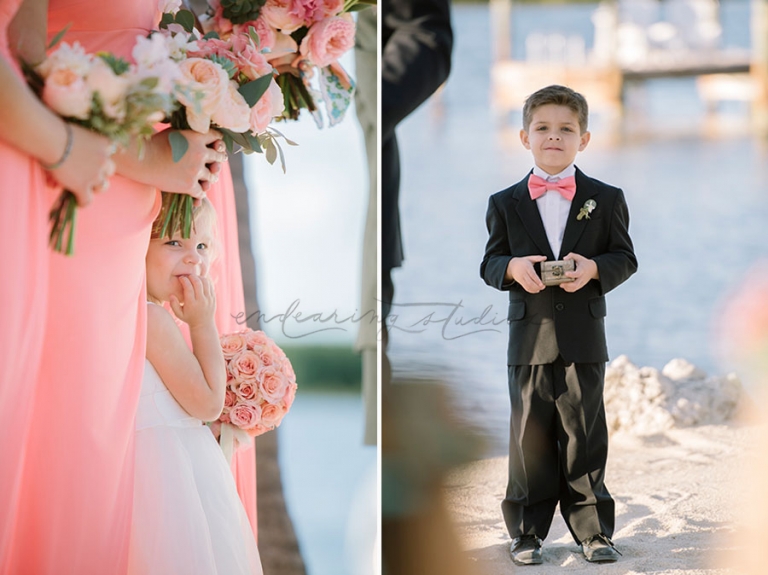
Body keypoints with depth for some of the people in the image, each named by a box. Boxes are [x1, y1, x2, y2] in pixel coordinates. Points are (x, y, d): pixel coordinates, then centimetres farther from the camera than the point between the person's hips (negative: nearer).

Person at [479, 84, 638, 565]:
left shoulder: (606, 199, 5)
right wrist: (512, 267, -15)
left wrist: (594, 268, -16)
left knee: (584, 434, 3)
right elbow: (490, 262, 8)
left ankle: (592, 530, 10)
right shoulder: (506, 204, 7)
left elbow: (625, 258, 4)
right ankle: (528, 531, 12)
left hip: (583, 335, -1)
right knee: (530, 433, 3)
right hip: (529, 336, 1)